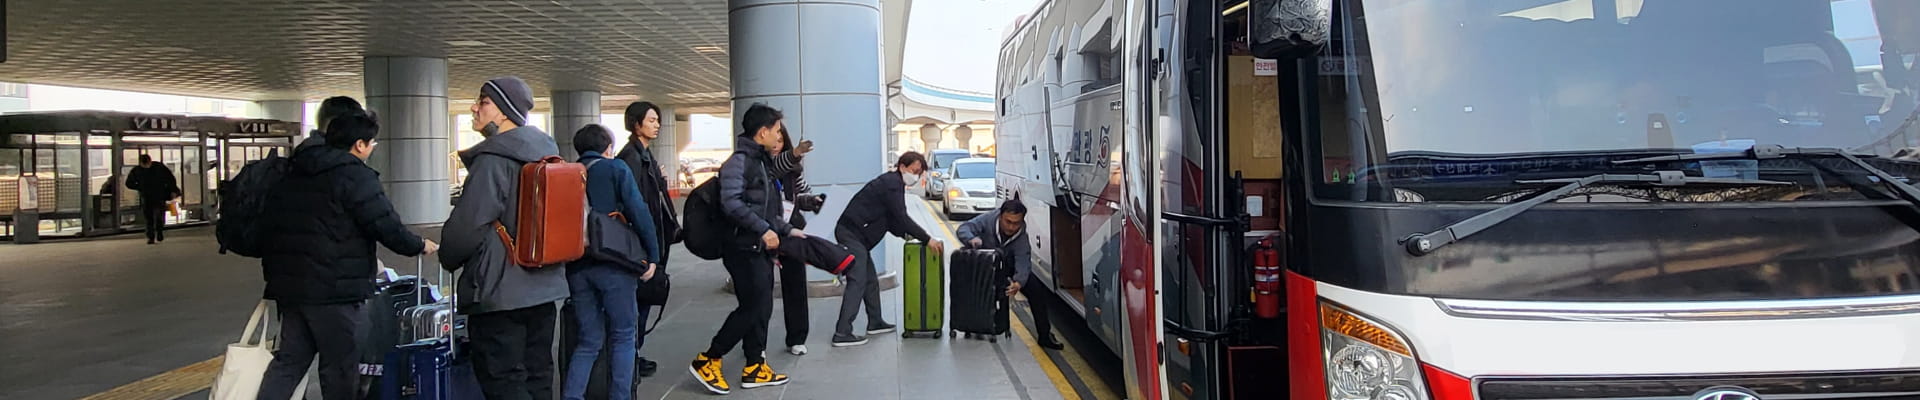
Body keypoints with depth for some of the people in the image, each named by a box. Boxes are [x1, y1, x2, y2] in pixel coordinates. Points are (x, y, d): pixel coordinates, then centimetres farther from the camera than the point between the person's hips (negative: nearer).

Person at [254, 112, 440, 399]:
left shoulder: (294, 174, 16)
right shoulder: (355, 176, -11)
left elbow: (271, 225, 20)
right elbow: (386, 226, -14)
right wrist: (420, 246, 3)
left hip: (288, 283, 8)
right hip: (334, 288, -8)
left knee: (290, 359, 13)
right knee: (341, 365, 2)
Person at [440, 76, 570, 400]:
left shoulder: (492, 160, -16)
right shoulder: (547, 153, 10)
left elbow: (467, 225, -18)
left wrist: (448, 258, 1)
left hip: (499, 291, -9)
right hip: (543, 287, 9)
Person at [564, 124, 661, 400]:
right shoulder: (616, 170, -1)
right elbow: (639, 213, -10)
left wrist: (567, 258, 16)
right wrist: (652, 255, -4)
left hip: (577, 266, 5)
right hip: (613, 264, -4)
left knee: (589, 340, 12)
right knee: (623, 336, 7)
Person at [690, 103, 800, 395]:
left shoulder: (760, 161, 17)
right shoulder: (740, 160, -13)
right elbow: (731, 202, -25)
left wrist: (786, 229, 19)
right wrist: (763, 230, -25)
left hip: (760, 249, 10)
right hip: (745, 248, -10)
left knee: (762, 309, 10)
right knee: (752, 308, -9)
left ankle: (755, 368, 16)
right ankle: (707, 361, 0)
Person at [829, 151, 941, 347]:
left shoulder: (892, 182, 18)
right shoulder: (892, 184, -14)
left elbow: (891, 218, 21)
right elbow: (901, 217, -19)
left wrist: (904, 233, 6)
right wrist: (927, 239, -17)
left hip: (854, 234, 11)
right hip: (852, 234, -11)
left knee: (870, 280, 18)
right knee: (857, 282, -14)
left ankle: (875, 323, 29)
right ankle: (842, 334, -17)